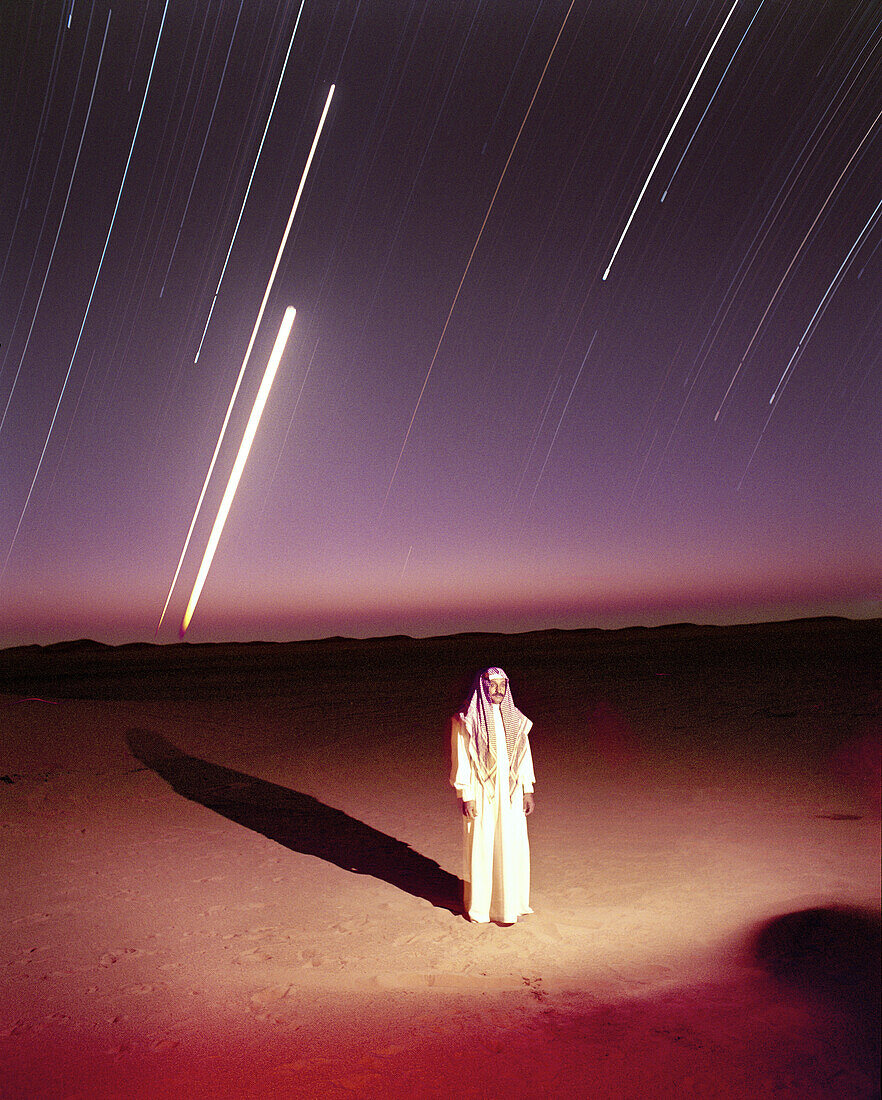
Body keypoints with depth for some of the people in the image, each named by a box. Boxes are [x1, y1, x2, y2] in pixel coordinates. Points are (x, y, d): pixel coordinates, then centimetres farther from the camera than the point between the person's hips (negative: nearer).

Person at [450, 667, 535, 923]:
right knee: (480, 846, 5)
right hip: (481, 794, -4)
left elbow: (524, 755, 10)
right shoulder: (467, 721, -9)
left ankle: (509, 902, 26)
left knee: (512, 847, 8)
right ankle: (478, 906, 23)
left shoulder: (514, 719, 5)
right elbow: (462, 760, -8)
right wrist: (466, 796, -11)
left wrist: (527, 791, 8)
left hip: (510, 794, 4)